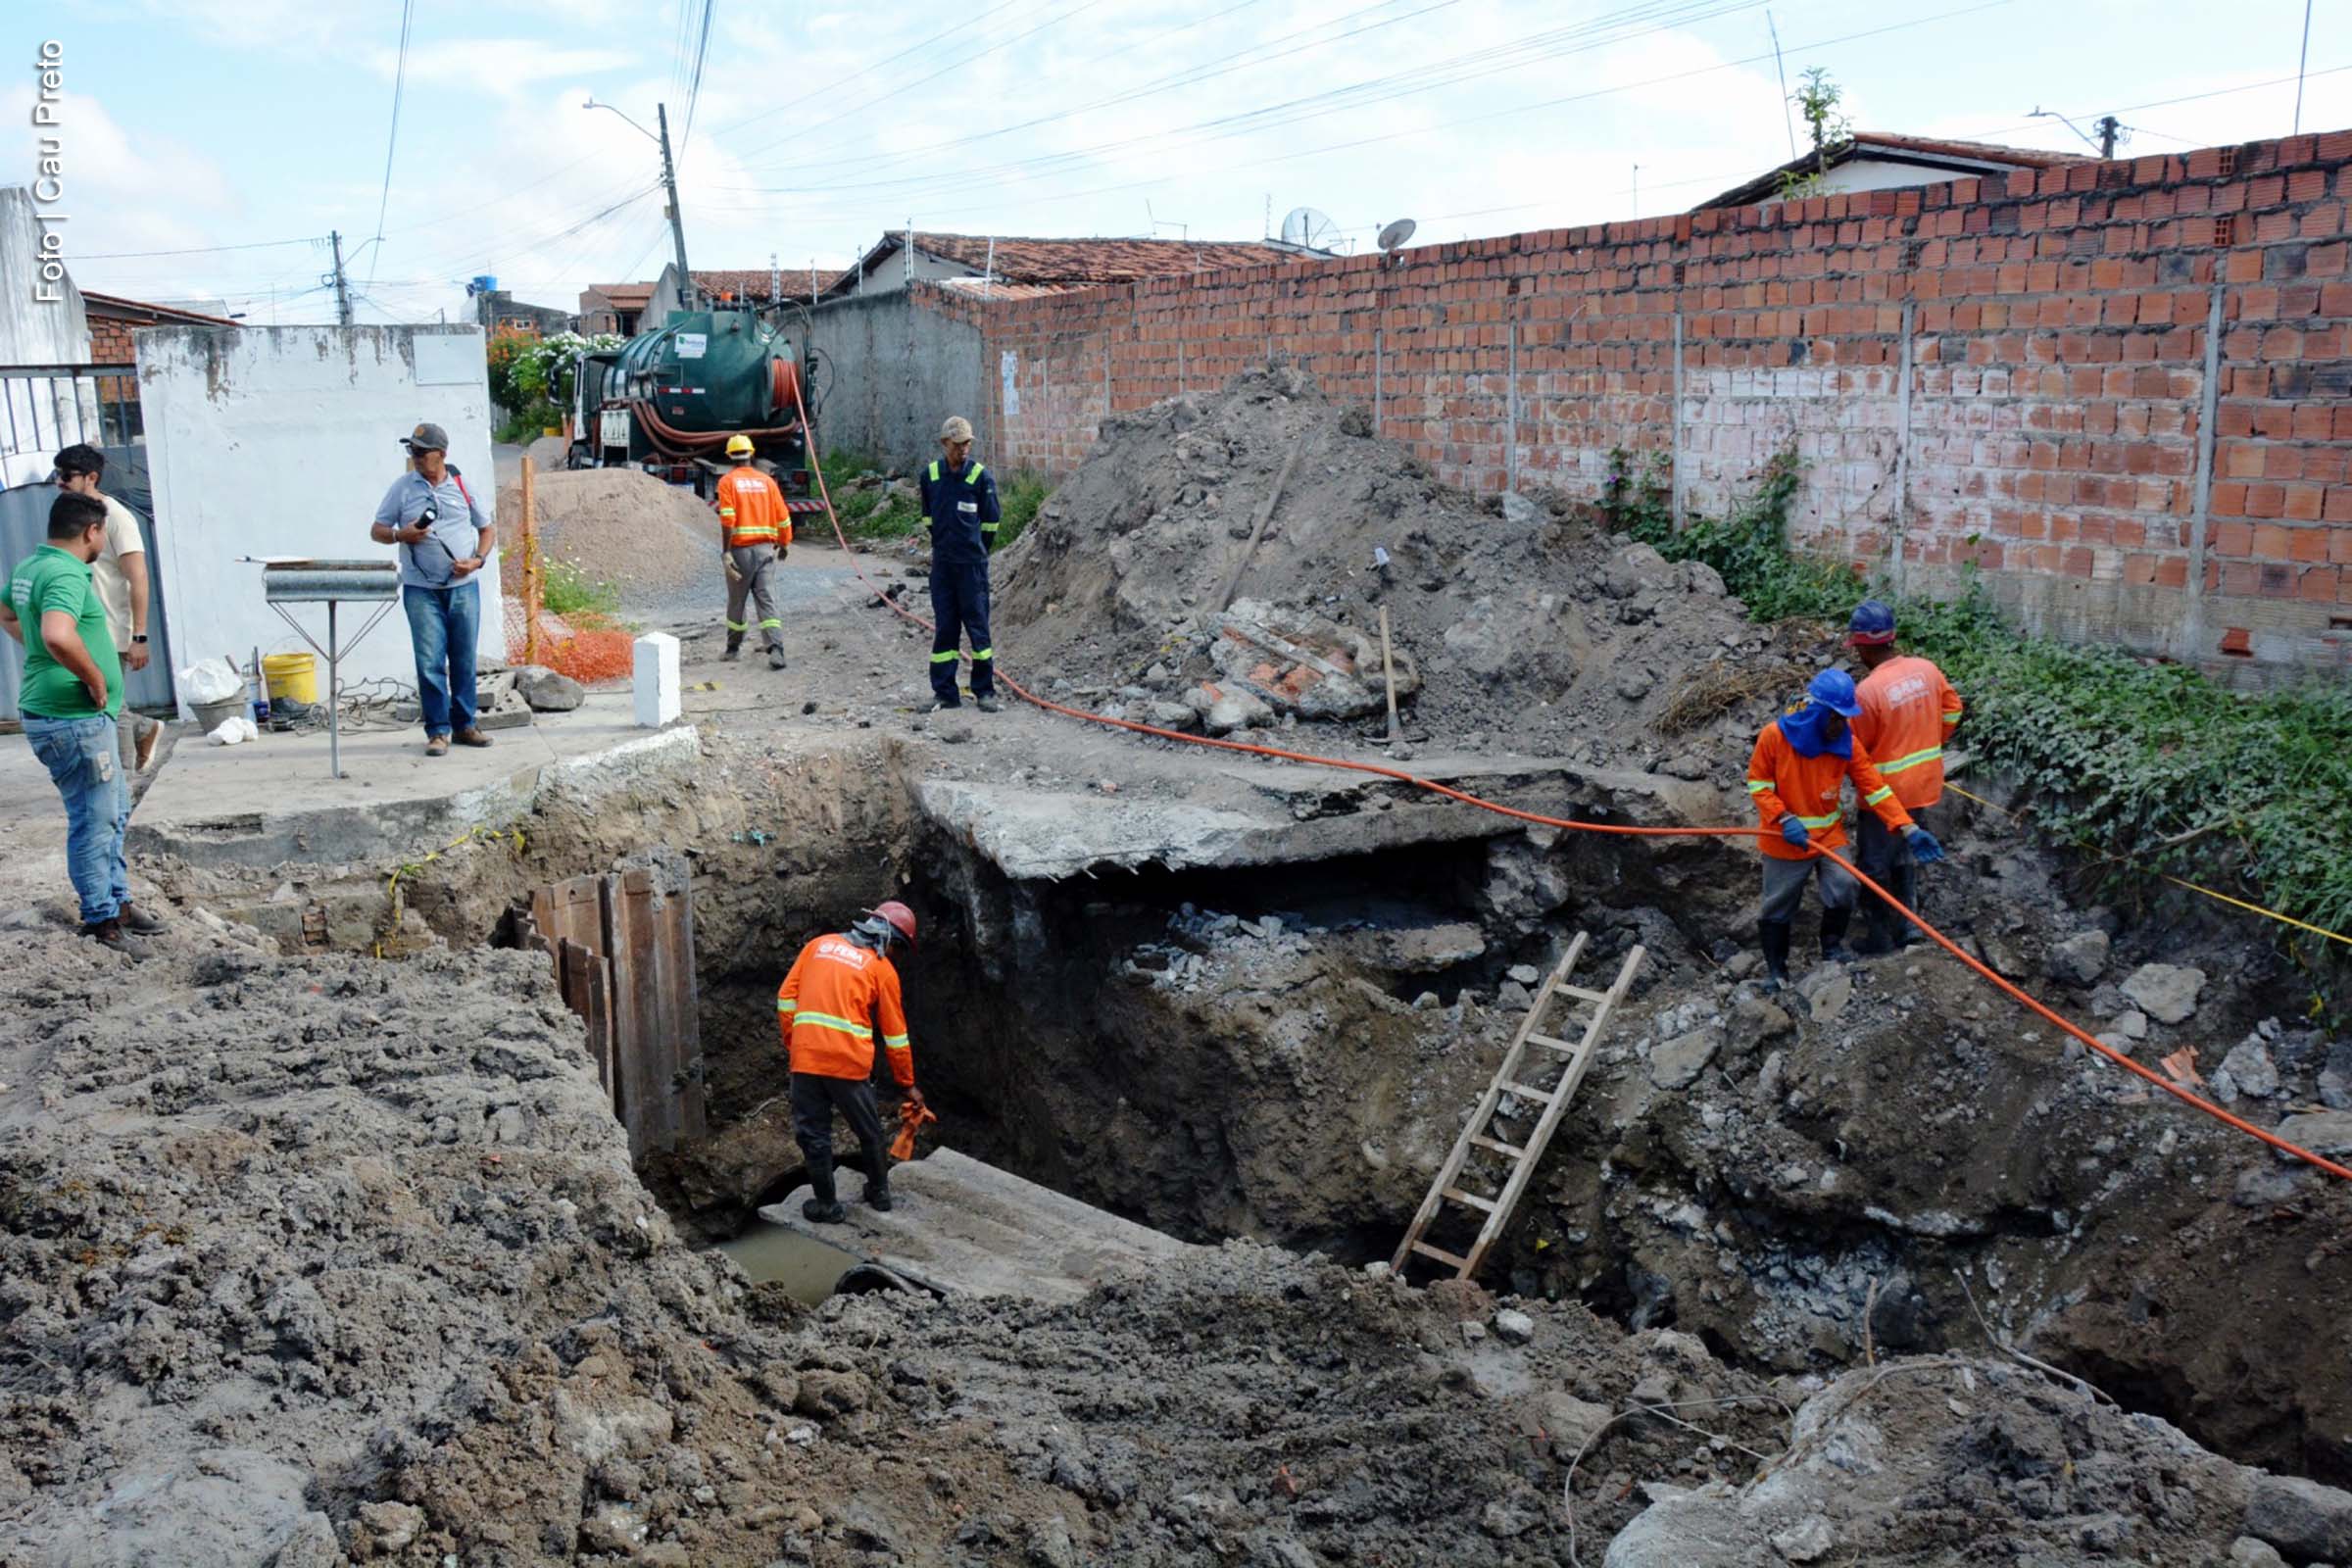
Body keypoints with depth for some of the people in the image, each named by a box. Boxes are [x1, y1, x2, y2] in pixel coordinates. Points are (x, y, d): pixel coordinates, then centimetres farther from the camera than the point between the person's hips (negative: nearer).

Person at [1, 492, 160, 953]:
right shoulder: (66, 575, -21)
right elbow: (58, 636, -38)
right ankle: (100, 919, 10)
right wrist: (95, 678, -23)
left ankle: (117, 900, 31)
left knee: (114, 811, 20)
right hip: (73, 720, -10)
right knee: (94, 820, 0)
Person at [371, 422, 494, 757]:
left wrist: (477, 560, -3)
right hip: (421, 589, -1)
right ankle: (437, 731, 1)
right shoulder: (402, 487, 4)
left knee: (464, 660, 7)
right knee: (430, 662, -5)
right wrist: (400, 535, -13)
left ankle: (464, 725, 17)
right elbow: (376, 531, 8)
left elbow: (488, 530, 14)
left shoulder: (462, 486, 7)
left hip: (463, 587, 1)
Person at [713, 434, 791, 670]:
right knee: (767, 600, -3)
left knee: (736, 600, 14)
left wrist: (726, 553, -14)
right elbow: (783, 517, 6)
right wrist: (784, 546, 21)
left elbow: (727, 519, -13)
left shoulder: (728, 481, -2)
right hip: (766, 550, 2)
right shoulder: (767, 481, 7)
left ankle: (734, 648, 27)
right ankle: (776, 649, -20)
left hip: (740, 550, -2)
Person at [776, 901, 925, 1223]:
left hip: (805, 1058, 2)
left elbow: (786, 997, 9)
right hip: (850, 1061, -2)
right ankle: (879, 1193, 34)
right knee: (869, 1131, 19)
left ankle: (828, 1205, 21)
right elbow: (895, 1035, 8)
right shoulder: (882, 968, 4)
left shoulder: (819, 945, 13)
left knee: (813, 1133, 14)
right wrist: (908, 1085, 16)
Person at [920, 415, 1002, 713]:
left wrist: (976, 552, 8)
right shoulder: (930, 475, 5)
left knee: (978, 626, 1)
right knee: (944, 628, 6)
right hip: (942, 564, 3)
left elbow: (990, 523, 2)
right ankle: (945, 693, 11)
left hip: (972, 564, -3)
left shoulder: (981, 477, -5)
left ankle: (985, 691, 9)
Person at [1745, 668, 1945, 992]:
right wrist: (1784, 819, -22)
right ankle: (1775, 968, 27)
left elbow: (1875, 788, -10)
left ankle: (1832, 946, 12)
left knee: (1844, 886, -16)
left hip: (1829, 834, 2)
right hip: (1783, 841, -2)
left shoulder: (1846, 743, -10)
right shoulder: (1774, 735, -18)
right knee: (1777, 906, 7)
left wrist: (1908, 829, -19)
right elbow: (1758, 783, -9)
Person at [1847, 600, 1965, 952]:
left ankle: (1881, 939, 19)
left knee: (1877, 866, 10)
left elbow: (1855, 750, -15)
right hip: (1923, 784, 6)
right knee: (1907, 856, 25)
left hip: (1885, 792, -6)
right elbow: (1951, 711, 10)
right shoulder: (1927, 669, -6)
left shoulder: (1866, 691, -26)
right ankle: (1908, 923, 31)